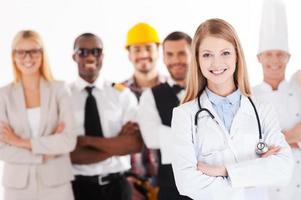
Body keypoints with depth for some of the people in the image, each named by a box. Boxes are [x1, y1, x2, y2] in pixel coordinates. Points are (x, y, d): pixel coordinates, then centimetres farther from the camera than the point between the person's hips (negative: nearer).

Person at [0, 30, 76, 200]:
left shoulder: (59, 89, -1)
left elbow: (69, 141, -10)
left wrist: (22, 142, -11)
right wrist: (44, 154, -12)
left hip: (56, 182, -1)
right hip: (18, 184, 1)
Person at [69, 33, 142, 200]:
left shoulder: (122, 94, 0)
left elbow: (135, 144, -11)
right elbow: (69, 154, -12)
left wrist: (87, 140, -16)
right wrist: (116, 144, -15)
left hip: (116, 186, 2)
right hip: (80, 186, -1)